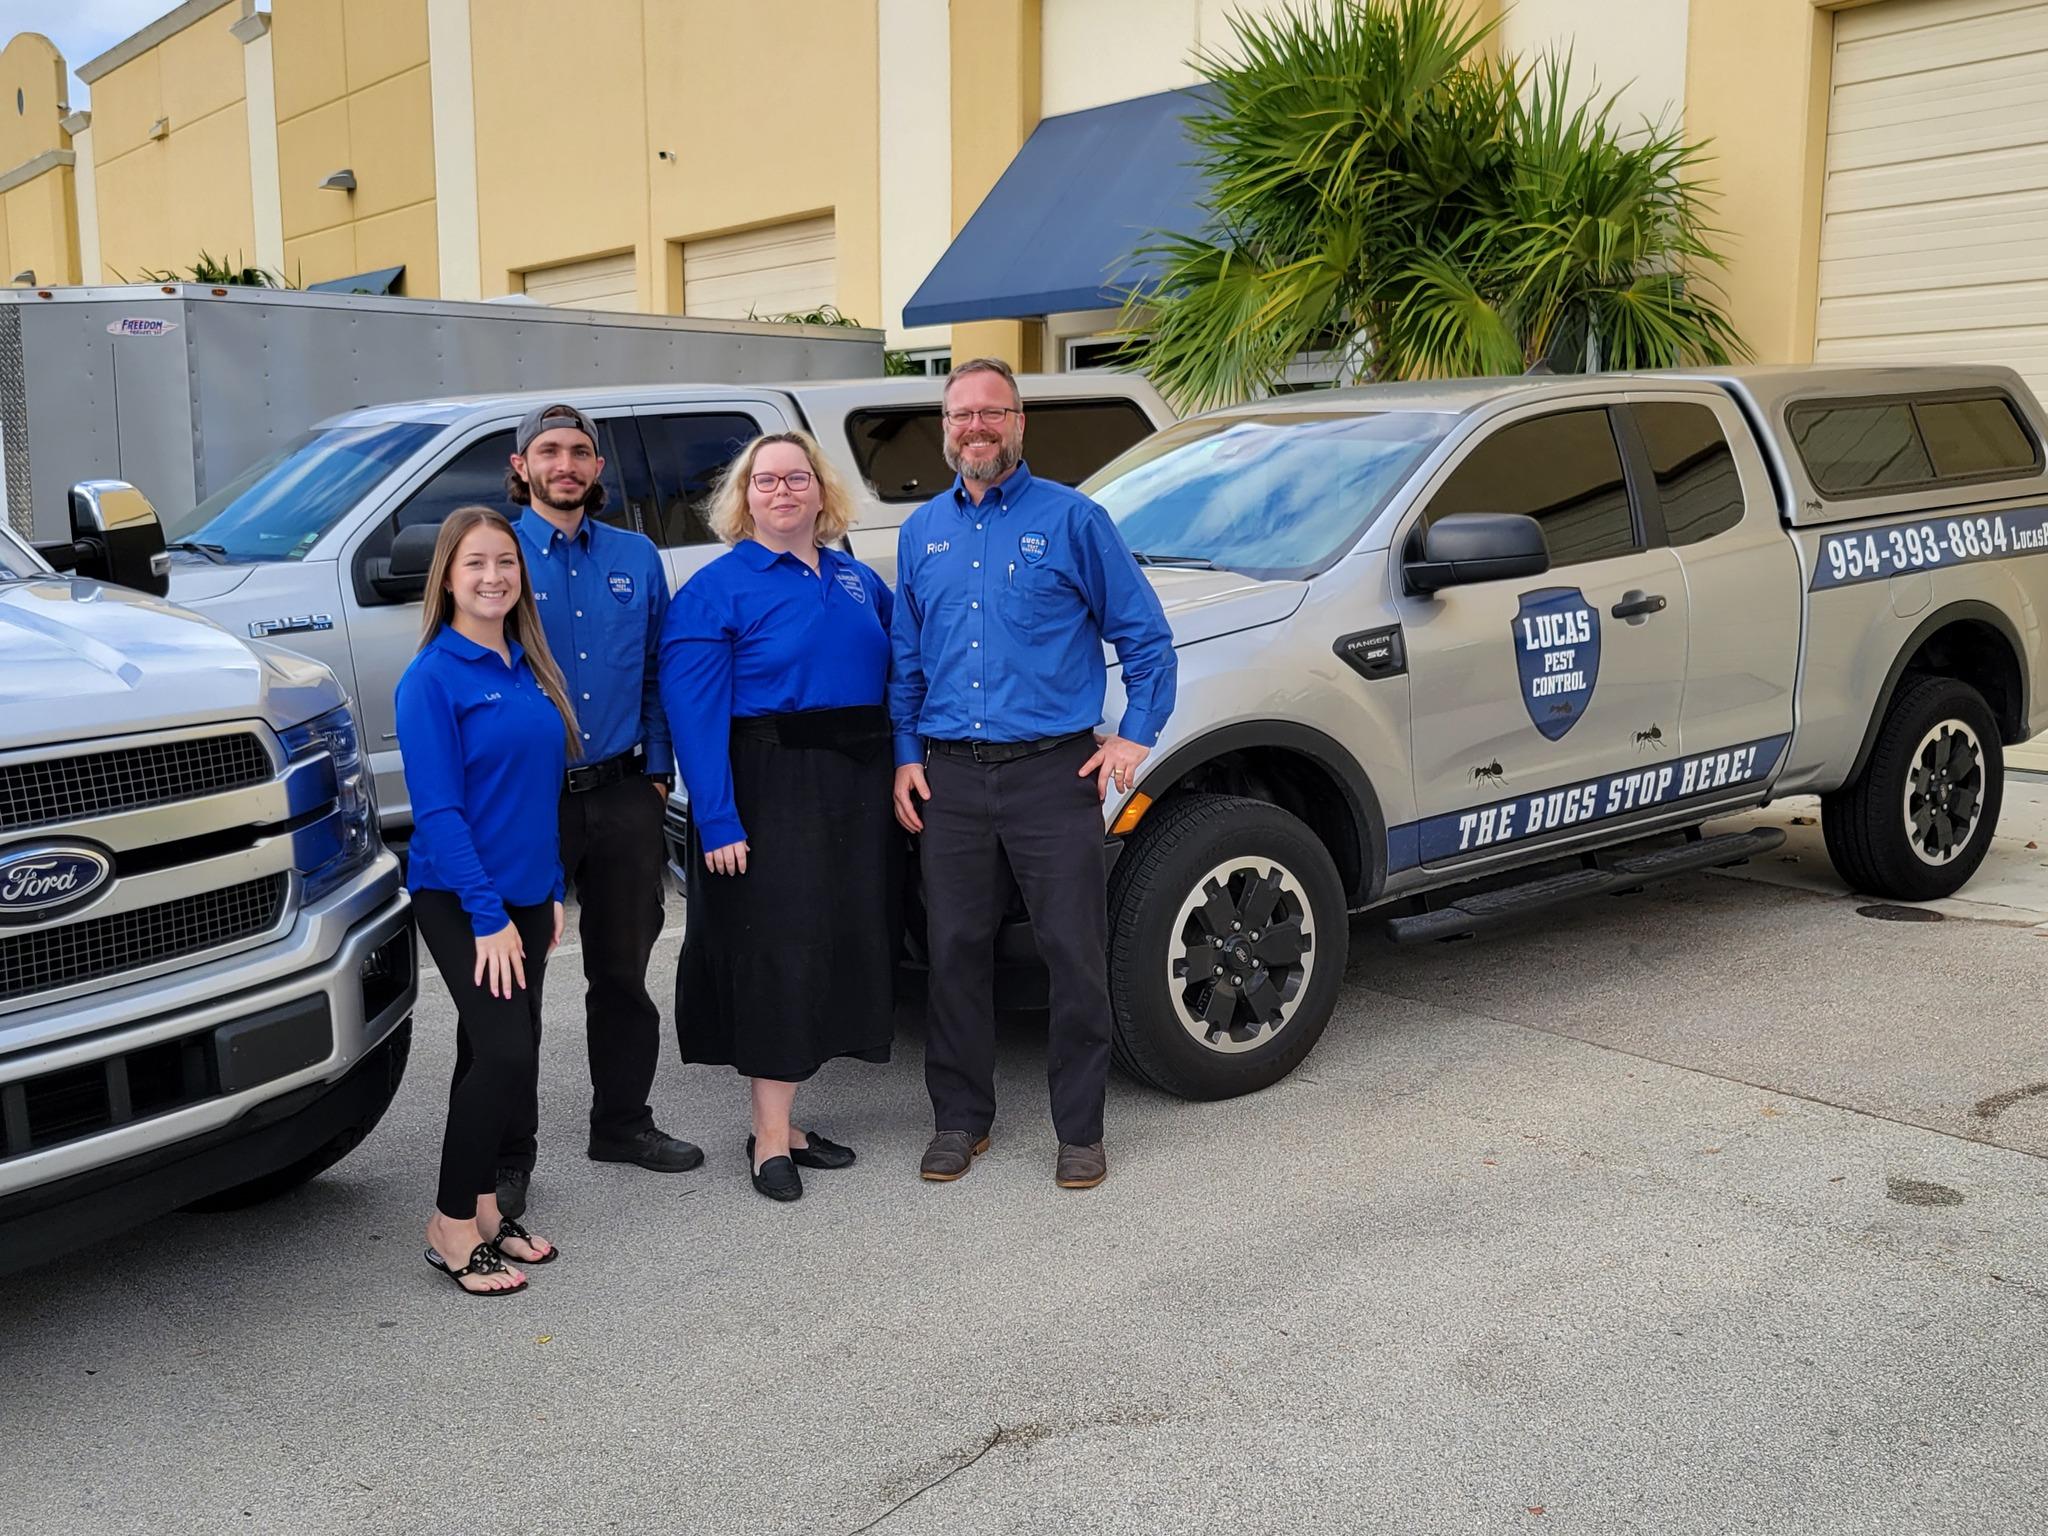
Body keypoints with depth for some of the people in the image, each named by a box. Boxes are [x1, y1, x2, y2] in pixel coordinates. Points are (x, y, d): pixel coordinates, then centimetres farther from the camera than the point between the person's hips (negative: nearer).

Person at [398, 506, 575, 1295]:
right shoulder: (432, 678, -11)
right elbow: (438, 810, -16)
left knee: (495, 1055, 12)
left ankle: (485, 1208, 24)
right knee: (505, 1053, -13)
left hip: (525, 894, 7)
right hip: (459, 898, -7)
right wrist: (488, 915, -19)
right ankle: (451, 1228, 0)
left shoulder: (527, 667, 9)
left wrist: (553, 890, 12)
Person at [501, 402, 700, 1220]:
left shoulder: (636, 557, 8)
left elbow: (659, 672, 11)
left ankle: (622, 1122, 30)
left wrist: (657, 770, 4)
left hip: (621, 792, 3)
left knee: (623, 969, 14)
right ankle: (506, 1156, 14)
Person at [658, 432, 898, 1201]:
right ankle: (771, 1138, 4)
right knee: (778, 955, -6)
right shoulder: (715, 590, -5)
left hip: (855, 789, 6)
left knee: (839, 947, 7)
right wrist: (719, 821, -18)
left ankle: (781, 1119, 19)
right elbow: (695, 714, -11)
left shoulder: (856, 578, 14)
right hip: (769, 790, -6)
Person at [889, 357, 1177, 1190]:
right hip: (949, 777, 4)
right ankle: (960, 1120, 23)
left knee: (1075, 953, -1)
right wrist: (906, 755, 9)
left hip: (1052, 773, -3)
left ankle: (1080, 1130, 12)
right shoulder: (920, 531, 13)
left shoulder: (1071, 519, 0)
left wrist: (1136, 734, -3)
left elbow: (1145, 634, 3)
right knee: (955, 952, 9)